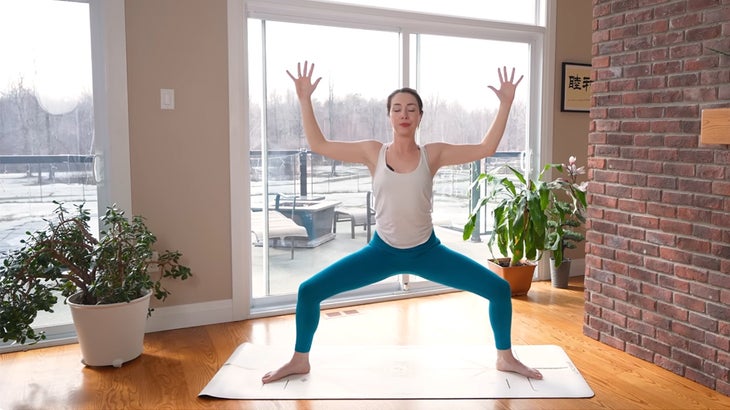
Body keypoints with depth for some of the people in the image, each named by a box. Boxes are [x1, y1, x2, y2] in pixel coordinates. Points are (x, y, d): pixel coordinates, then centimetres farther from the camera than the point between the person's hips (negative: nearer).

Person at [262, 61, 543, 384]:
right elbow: (318, 145, -5)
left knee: (499, 289, -6)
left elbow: (485, 149, -8)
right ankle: (299, 360, 15)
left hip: (427, 251, 0)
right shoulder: (372, 152, -6)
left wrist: (505, 104, -13)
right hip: (381, 250, 0)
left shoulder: (433, 154, -6)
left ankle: (505, 357, 20)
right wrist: (305, 100, -10)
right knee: (308, 291, -10)